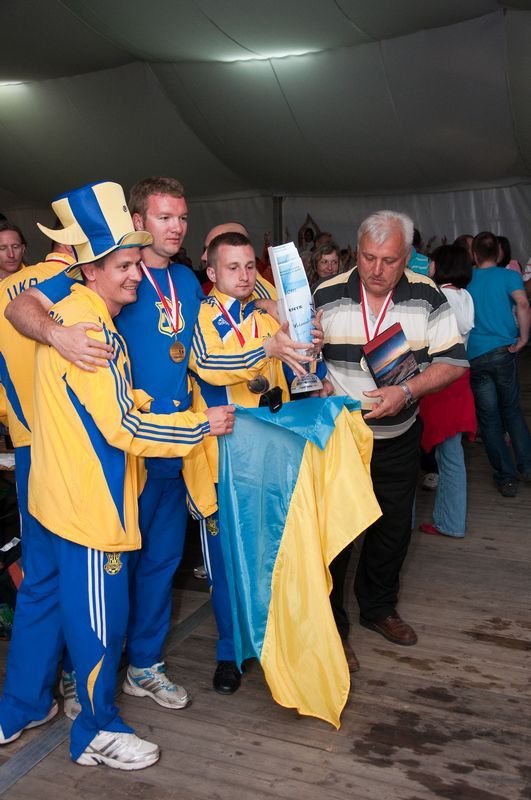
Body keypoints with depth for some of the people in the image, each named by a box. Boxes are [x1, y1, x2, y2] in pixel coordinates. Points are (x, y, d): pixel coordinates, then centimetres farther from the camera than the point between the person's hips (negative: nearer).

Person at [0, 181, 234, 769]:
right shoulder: (90, 328, -22)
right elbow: (123, 427, -22)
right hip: (88, 501, -10)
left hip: (52, 494, 10)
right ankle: (97, 732, 25)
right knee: (98, 617, 6)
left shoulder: (71, 313, 9)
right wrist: (202, 424, -14)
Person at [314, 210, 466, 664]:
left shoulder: (427, 297, -7)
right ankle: (331, 623, 23)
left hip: (398, 439, 2)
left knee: (393, 528, 15)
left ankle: (379, 608, 38)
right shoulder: (328, 295, -8)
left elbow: (453, 360, -7)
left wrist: (408, 391, -22)